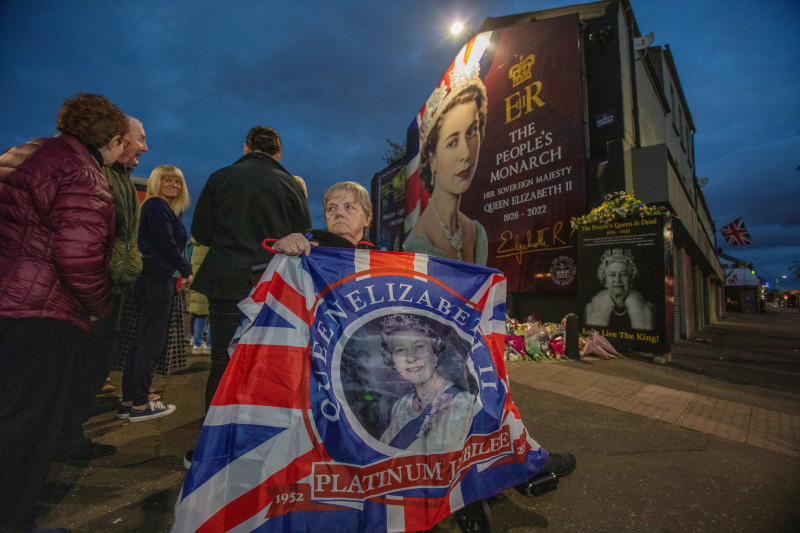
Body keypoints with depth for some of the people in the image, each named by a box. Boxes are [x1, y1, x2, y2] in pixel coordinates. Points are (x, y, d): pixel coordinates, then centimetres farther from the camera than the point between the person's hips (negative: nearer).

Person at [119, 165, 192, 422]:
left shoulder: (167, 208, 23)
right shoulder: (156, 204, -6)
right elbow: (165, 243, -16)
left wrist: (179, 274, 12)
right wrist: (187, 270, -8)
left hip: (157, 280, 10)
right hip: (156, 281, -10)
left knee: (142, 341, 12)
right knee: (150, 342, -4)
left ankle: (128, 401, 21)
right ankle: (140, 405, 6)